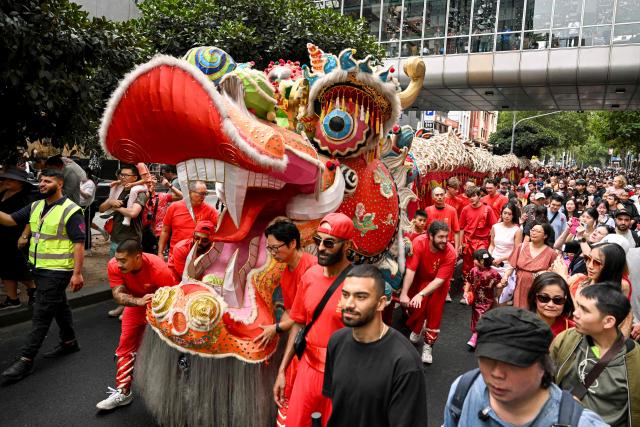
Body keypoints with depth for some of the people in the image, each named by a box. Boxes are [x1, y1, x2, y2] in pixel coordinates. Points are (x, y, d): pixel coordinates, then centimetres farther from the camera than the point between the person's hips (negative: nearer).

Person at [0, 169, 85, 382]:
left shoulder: (71, 211, -16)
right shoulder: (35, 207, 8)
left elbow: (79, 244, -18)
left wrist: (77, 273, -21)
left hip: (57, 271, -8)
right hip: (39, 268, 8)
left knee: (41, 314, -4)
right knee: (59, 306, 20)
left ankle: (26, 359, 3)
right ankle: (69, 342, 35)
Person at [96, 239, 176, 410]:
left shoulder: (160, 270, -39)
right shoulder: (114, 266, -28)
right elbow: (118, 295, -32)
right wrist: (139, 301, -50)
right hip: (135, 304, 3)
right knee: (126, 346, 1)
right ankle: (123, 392, 13)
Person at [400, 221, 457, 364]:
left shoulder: (450, 253, -30)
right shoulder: (419, 243, -30)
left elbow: (440, 279, -30)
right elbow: (410, 270, -31)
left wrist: (421, 294, -40)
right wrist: (404, 293, -38)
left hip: (439, 283, 0)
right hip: (420, 279, 1)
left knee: (434, 312, -4)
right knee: (414, 307, -1)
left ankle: (428, 344, 17)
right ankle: (417, 329, 34)